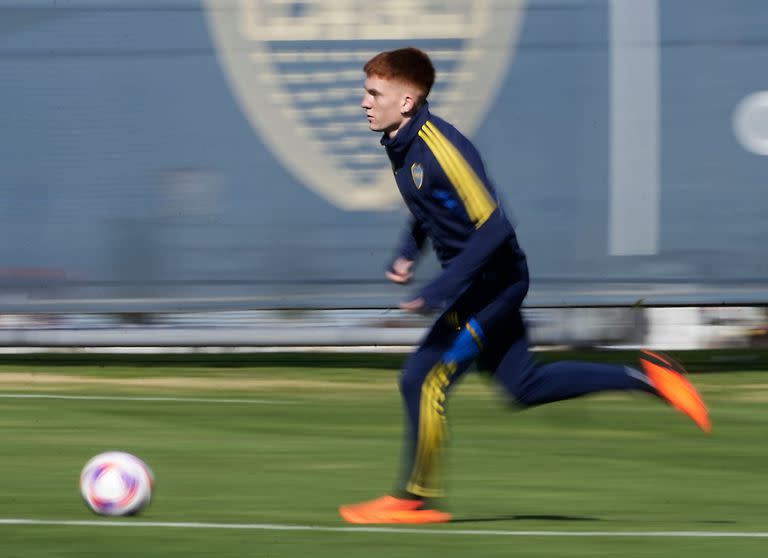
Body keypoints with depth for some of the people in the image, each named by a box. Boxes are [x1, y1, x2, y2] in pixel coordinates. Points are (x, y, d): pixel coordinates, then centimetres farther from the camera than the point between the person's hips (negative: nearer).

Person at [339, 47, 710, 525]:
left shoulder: (441, 148, -24)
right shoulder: (402, 146, 5)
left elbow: (492, 226, -27)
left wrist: (440, 291, -29)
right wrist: (407, 254, 6)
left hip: (492, 279, -10)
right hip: (483, 283, 10)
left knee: (424, 380, -11)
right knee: (524, 387, 15)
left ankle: (415, 499, 0)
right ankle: (645, 377, 20)